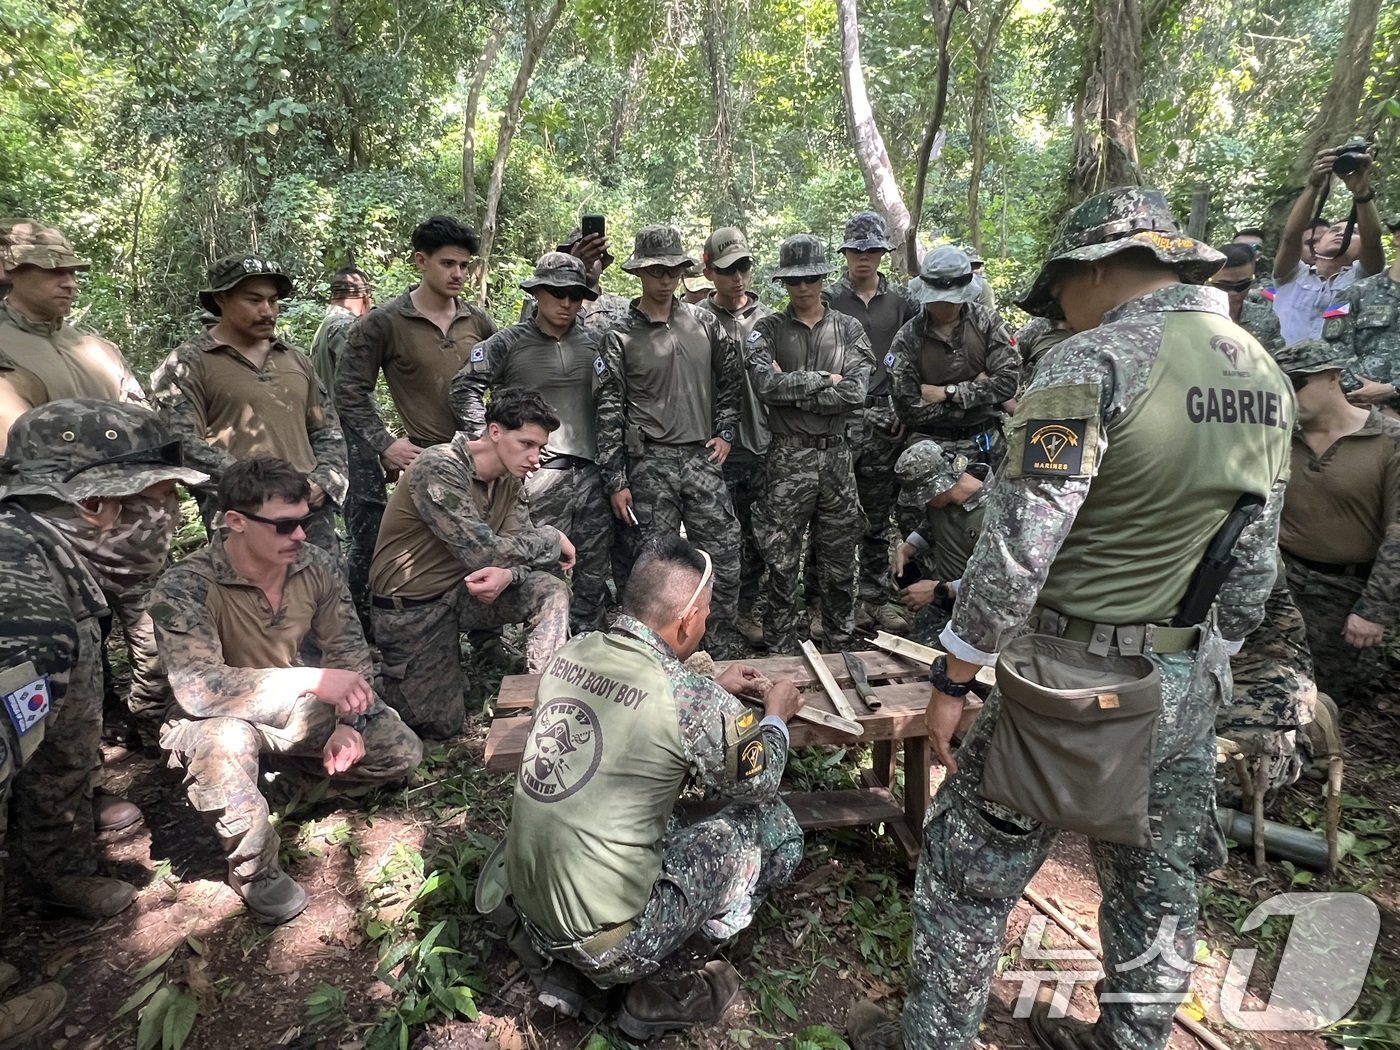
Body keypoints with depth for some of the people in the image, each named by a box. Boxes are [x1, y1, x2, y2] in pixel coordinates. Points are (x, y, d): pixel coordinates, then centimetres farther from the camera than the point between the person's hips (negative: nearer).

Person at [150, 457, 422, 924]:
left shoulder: (316, 566, -13)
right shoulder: (184, 587, -27)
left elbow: (350, 651, -3)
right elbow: (197, 687, -37)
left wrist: (350, 722, -18)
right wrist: (311, 680, -41)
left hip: (294, 709, 5)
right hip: (218, 721, -5)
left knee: (402, 752, -6)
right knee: (222, 743, -41)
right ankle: (255, 870, -14)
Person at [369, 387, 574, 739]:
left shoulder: (510, 479, -2)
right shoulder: (440, 469, -25)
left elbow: (519, 543, -5)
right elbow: (482, 553, -31)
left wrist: (508, 574, -30)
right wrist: (552, 538, -18)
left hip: (463, 589, 6)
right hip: (411, 605, -6)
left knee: (550, 591, -17)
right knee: (440, 724, 3)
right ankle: (390, 672, 29)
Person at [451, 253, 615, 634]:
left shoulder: (593, 343, 12)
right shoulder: (509, 343, 2)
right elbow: (464, 389, -4)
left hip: (590, 474, 4)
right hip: (538, 477, -4)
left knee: (595, 572, 10)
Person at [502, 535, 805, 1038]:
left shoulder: (571, 654, -2)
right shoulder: (691, 698, -20)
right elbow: (756, 785, -1)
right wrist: (776, 713, 16)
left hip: (528, 911, 7)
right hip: (605, 937, -7)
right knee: (772, 823, 5)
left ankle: (575, 973, 19)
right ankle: (660, 992, 12)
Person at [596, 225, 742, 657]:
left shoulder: (704, 323, 9)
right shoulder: (622, 337, -1)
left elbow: (730, 381, 18)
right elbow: (609, 413, -2)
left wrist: (725, 434, 6)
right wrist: (616, 482, -6)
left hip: (703, 459, 3)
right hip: (650, 465, -3)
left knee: (725, 564, 3)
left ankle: (717, 658, 20)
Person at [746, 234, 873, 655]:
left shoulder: (849, 329, 7)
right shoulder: (768, 329, 3)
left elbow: (856, 393, -9)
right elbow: (765, 383, -16)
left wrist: (790, 389, -11)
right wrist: (823, 379, -11)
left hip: (836, 455, 2)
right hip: (788, 458, -2)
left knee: (839, 562, 11)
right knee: (781, 561, 5)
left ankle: (841, 647, 25)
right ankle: (782, 652, 17)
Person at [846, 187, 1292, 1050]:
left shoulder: (1095, 363, -17)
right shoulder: (1268, 379, 8)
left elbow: (1015, 547, -22)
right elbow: (1254, 569, 12)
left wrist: (953, 679, -13)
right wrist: (1203, 669, 22)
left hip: (1075, 685, -7)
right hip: (1189, 688, 8)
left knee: (973, 870, 9)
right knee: (1156, 881, 22)